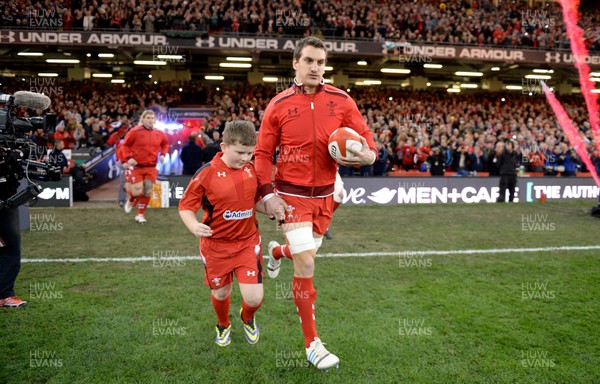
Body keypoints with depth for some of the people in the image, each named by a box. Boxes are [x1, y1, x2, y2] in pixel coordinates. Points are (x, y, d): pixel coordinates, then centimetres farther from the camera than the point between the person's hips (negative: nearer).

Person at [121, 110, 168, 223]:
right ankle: (130, 201, 28)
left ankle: (140, 214, 18)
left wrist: (163, 154, 3)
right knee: (137, 192, -9)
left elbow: (165, 144, 19)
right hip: (137, 166, -3)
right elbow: (125, 144, -1)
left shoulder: (159, 133, 2)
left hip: (151, 168, 3)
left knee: (148, 192, 3)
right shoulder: (135, 131, -9)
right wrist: (128, 157, -12)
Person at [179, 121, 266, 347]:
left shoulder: (252, 171, -3)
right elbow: (185, 207, -8)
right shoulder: (206, 174, -15)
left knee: (254, 298, -6)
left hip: (248, 242, 2)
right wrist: (195, 227, -27)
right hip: (216, 245, -2)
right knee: (220, 293, 15)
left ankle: (247, 318, 34)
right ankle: (223, 325, 51)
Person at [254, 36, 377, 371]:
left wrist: (367, 155, -23)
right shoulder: (279, 105, -4)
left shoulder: (341, 100, -2)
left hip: (325, 195, 3)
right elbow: (263, 153, 0)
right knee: (306, 265, -7)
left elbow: (366, 140, 0)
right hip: (292, 195, -3)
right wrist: (268, 194, -11)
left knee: (307, 255, 20)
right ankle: (313, 345, 10)